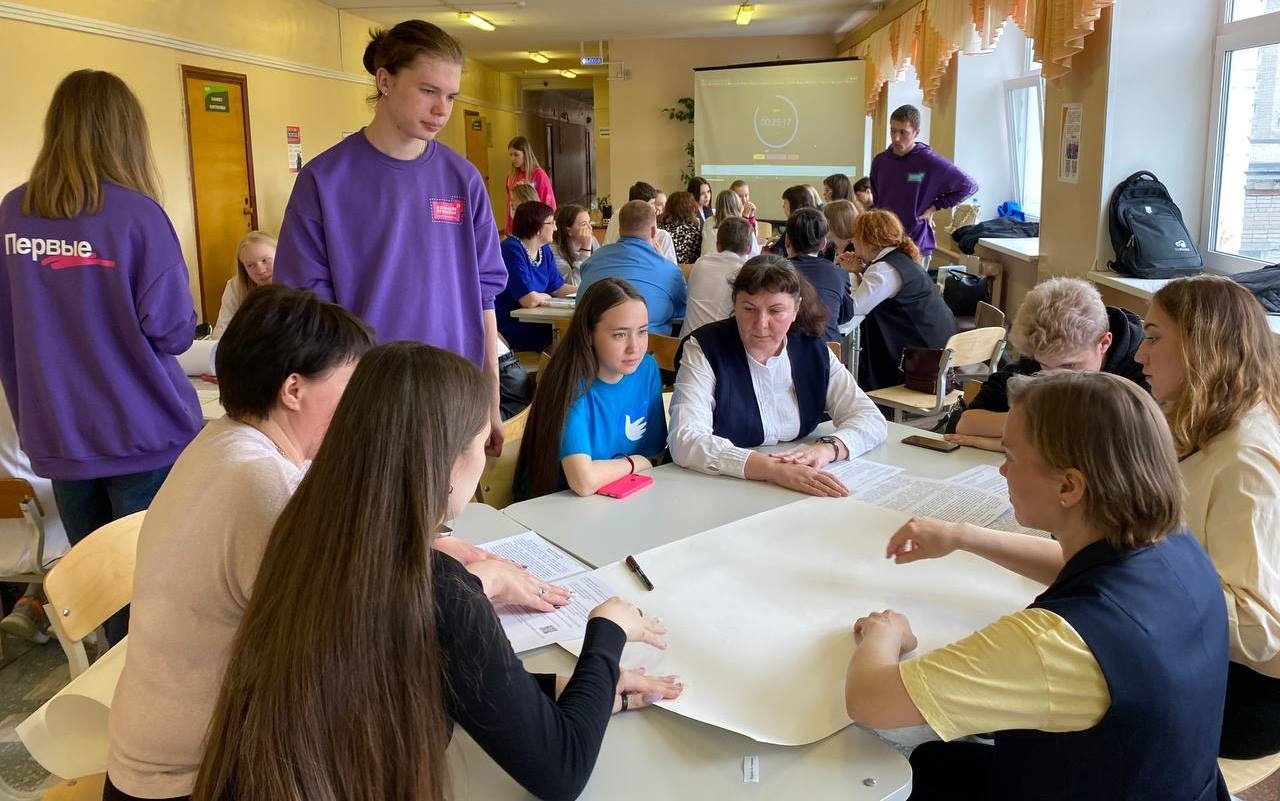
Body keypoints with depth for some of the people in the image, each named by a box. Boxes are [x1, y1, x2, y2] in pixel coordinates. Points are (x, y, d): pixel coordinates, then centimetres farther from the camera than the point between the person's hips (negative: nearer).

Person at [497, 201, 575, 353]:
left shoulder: (544, 250, 10)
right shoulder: (512, 250, -19)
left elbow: (557, 287, 14)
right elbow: (530, 300, -24)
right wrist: (546, 297, -3)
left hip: (535, 323, 9)